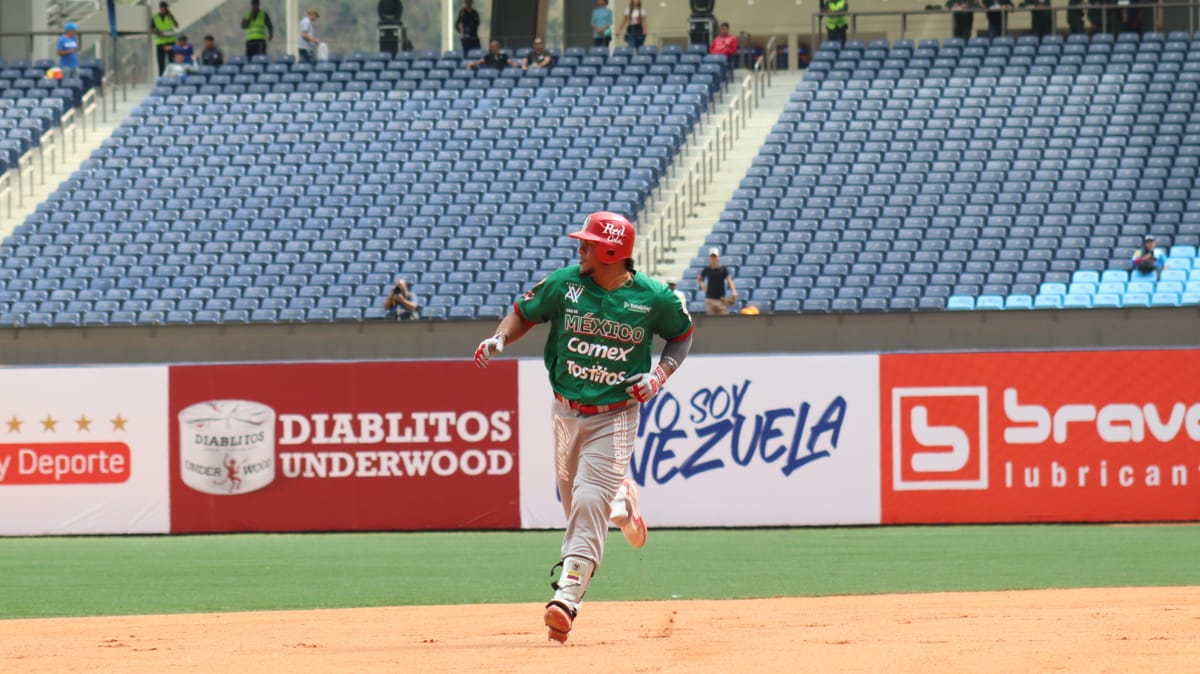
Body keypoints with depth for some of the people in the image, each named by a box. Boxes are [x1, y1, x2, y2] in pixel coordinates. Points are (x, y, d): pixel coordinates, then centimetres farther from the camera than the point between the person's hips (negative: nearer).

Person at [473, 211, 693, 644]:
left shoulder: (652, 298, -10)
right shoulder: (564, 284, -6)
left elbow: (682, 332, 8)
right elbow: (524, 312, 6)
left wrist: (662, 373, -8)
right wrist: (500, 339, -14)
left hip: (614, 417, -4)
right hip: (566, 412, 4)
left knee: (589, 503, -17)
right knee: (574, 499, 15)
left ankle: (567, 597, -22)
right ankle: (621, 497, 51)